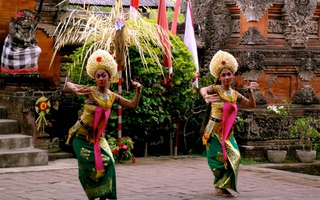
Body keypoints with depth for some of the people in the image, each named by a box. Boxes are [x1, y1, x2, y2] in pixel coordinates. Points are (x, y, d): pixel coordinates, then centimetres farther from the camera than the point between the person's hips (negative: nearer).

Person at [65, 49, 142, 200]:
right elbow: (68, 84, -18)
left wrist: (138, 91, -10)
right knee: (88, 166, -6)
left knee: (107, 162, -12)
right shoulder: (90, 91, -14)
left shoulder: (112, 97, -1)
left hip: (97, 136, 4)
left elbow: (133, 105, 5)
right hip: (82, 134, -4)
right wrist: (76, 90, -39)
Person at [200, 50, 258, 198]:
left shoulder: (235, 94, 8)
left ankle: (222, 187, 8)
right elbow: (203, 89, -34)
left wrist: (250, 91, -6)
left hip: (228, 131, 5)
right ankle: (221, 187, 13)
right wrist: (206, 97, -58)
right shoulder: (215, 89, -10)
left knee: (234, 157, -3)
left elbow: (252, 105, 12)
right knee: (221, 157, -4)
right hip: (214, 130, -5)